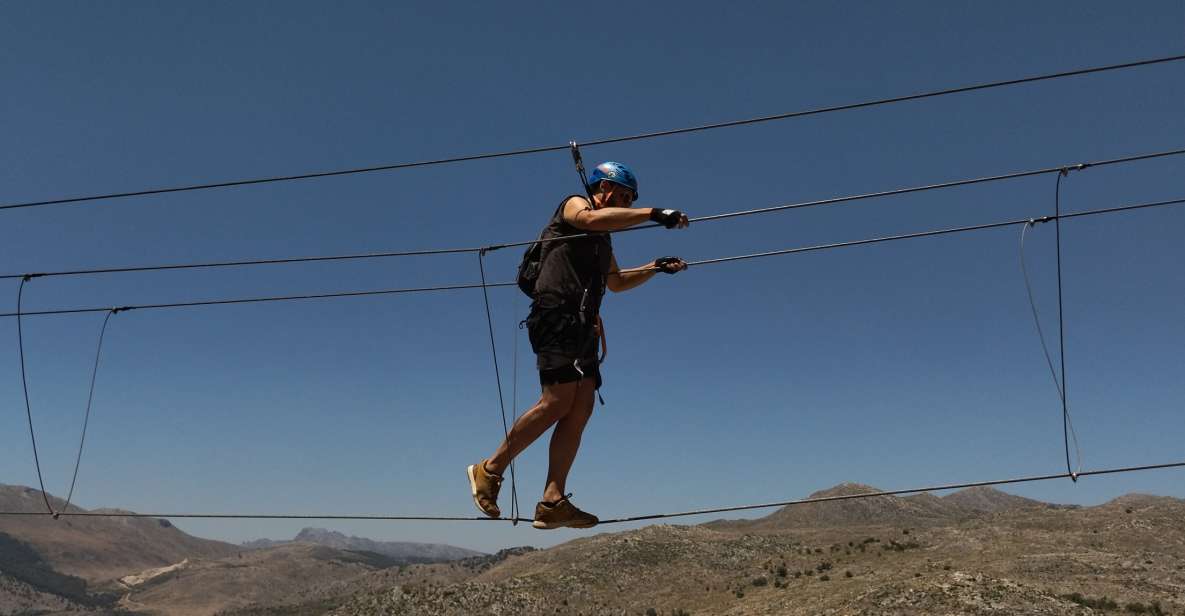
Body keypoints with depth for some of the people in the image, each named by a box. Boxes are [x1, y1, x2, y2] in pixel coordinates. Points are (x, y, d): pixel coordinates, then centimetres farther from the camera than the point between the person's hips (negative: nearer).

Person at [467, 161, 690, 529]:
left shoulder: (602, 241, 32)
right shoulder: (574, 205, 6)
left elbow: (616, 282, 46)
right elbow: (594, 218, -20)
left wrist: (655, 267, 37)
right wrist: (654, 214, -25)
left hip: (582, 326, 9)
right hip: (558, 315, -9)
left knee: (580, 409, -3)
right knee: (558, 402, -19)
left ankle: (552, 502, -6)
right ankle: (490, 470, -7)